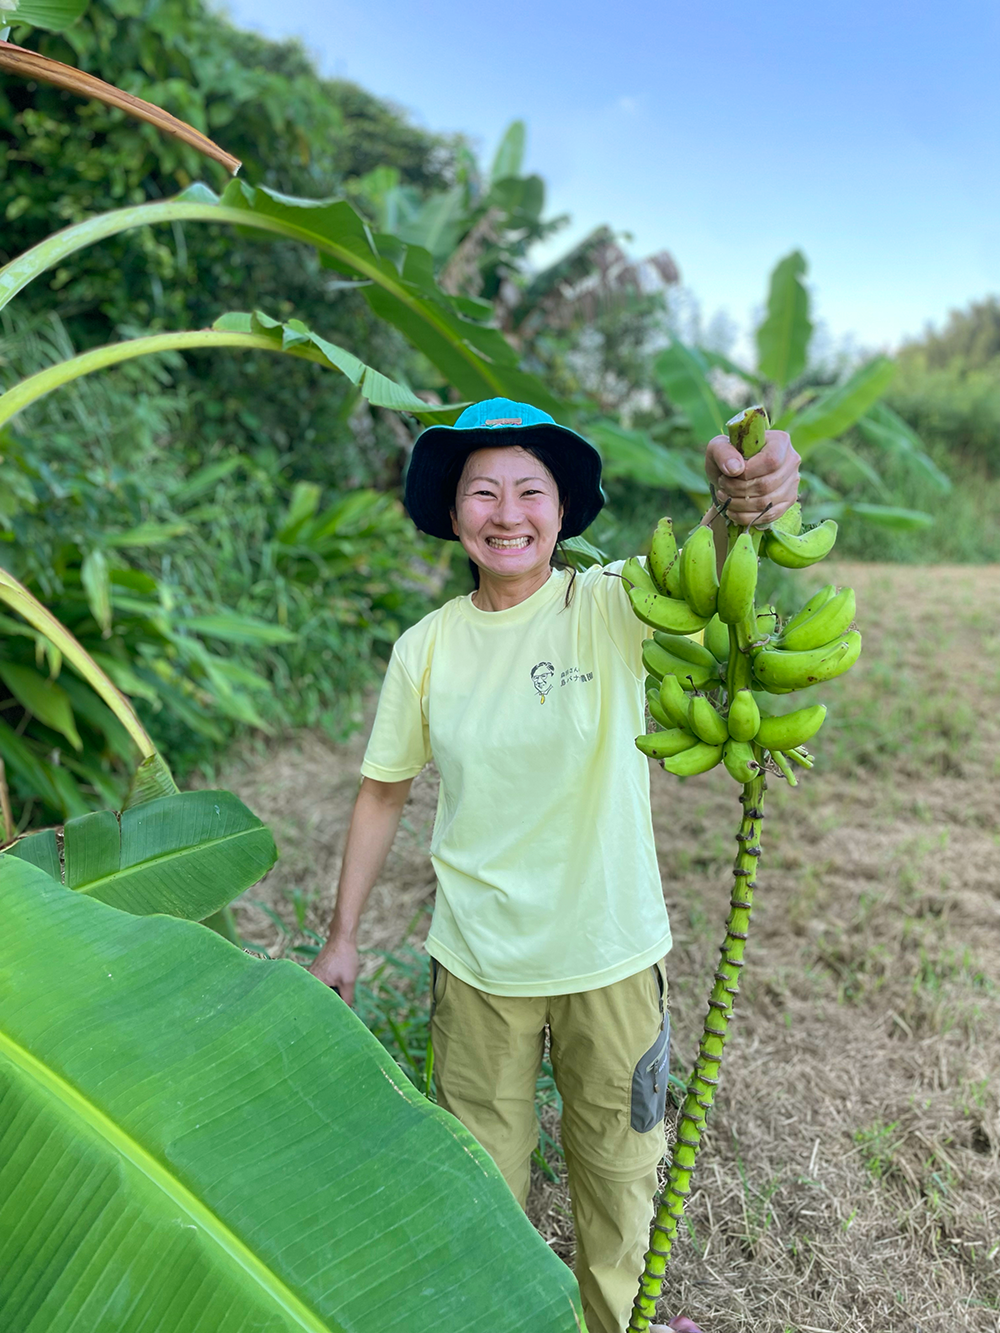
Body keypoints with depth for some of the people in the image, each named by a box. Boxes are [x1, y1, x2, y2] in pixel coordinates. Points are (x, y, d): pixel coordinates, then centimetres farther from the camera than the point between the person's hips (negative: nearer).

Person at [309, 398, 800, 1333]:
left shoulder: (613, 608, -14)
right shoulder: (425, 648, -7)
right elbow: (383, 793, 3)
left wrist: (742, 497, -57)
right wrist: (341, 935, 7)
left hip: (610, 950, -1)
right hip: (477, 958, 2)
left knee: (617, 1160, 21)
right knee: (483, 1165, 21)